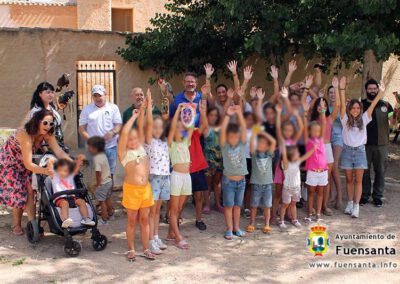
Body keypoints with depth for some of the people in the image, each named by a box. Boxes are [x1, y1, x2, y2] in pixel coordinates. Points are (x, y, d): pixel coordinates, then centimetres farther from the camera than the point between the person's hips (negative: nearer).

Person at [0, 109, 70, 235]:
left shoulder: (47, 134, -18)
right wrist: (45, 171, -55)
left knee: (30, 191, -5)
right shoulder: (25, 135, -38)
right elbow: (28, 164, -41)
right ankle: (16, 226, 14)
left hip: (24, 163, 6)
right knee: (18, 192, -4)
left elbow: (59, 151, -26)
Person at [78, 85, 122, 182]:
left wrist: (112, 132, -22)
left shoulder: (113, 107, 7)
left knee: (111, 171, 7)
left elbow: (118, 125, 1)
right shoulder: (87, 109, 7)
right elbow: (81, 128, 4)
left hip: (111, 146, 0)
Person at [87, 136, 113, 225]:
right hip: (109, 180, 9)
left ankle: (104, 219, 11)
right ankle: (110, 214, 40)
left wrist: (97, 185, -15)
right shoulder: (103, 155, 3)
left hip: (102, 183, -9)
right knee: (108, 198, 24)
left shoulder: (97, 159, -24)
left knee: (102, 201, 3)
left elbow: (98, 173, -24)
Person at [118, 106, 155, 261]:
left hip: (146, 188, 4)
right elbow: (124, 133, -18)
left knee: (145, 220, 10)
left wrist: (142, 111, -6)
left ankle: (146, 249, 17)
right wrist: (133, 116, -9)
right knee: (132, 221, 7)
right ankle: (131, 250, 19)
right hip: (131, 189, -4)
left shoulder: (141, 146, 9)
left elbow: (140, 128, 2)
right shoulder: (123, 151, -5)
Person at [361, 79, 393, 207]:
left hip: (381, 144, 1)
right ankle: (364, 195, 16)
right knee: (364, 171, 5)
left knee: (380, 171, 7)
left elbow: (393, 121, 5)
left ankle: (378, 196, 17)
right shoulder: (361, 105, 4)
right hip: (365, 144, -1)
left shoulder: (385, 105, 5)